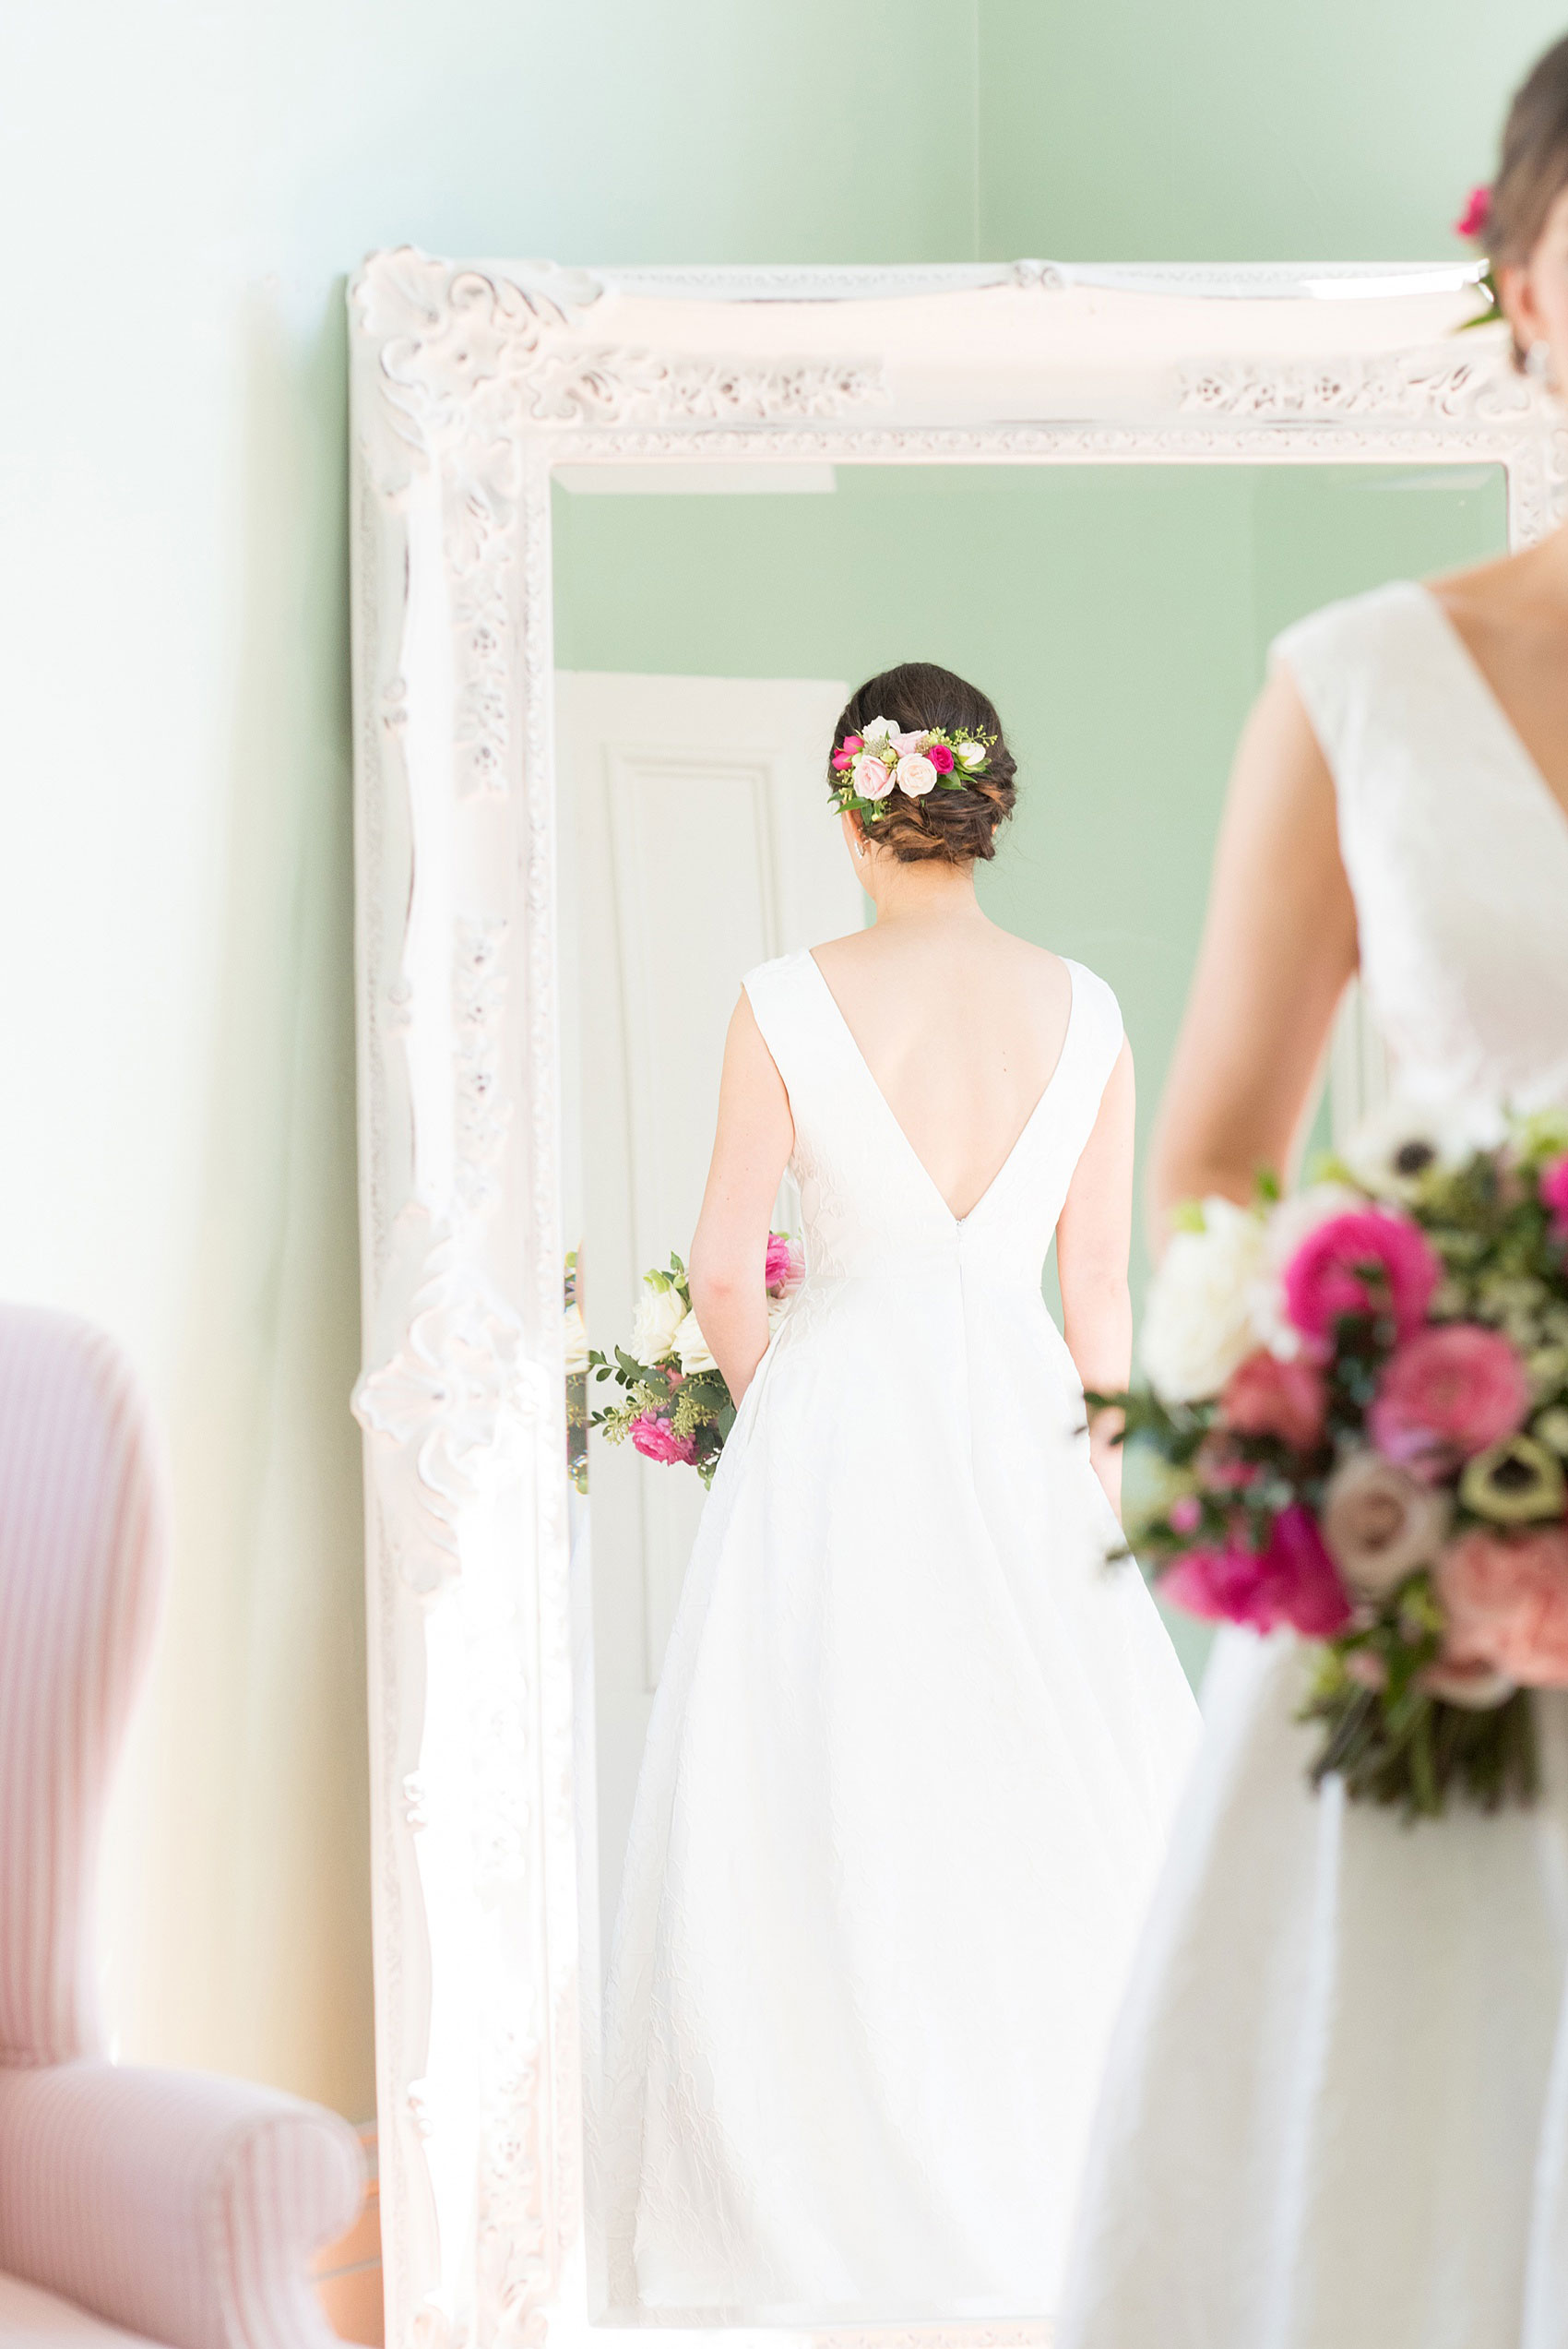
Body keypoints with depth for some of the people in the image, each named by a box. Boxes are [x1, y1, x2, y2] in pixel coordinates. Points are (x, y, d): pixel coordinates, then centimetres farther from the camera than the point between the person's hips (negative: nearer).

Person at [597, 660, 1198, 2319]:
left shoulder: (788, 1007, -7)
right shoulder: (1080, 1010, 0)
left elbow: (723, 1273, -4)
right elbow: (1099, 1290, 3)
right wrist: (1099, 1494, 13)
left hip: (833, 1424, -2)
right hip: (1020, 1430, 2)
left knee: (824, 1827, 6)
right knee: (1049, 1820, 9)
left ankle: (836, 2221, 11)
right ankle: (1055, 2203, 17)